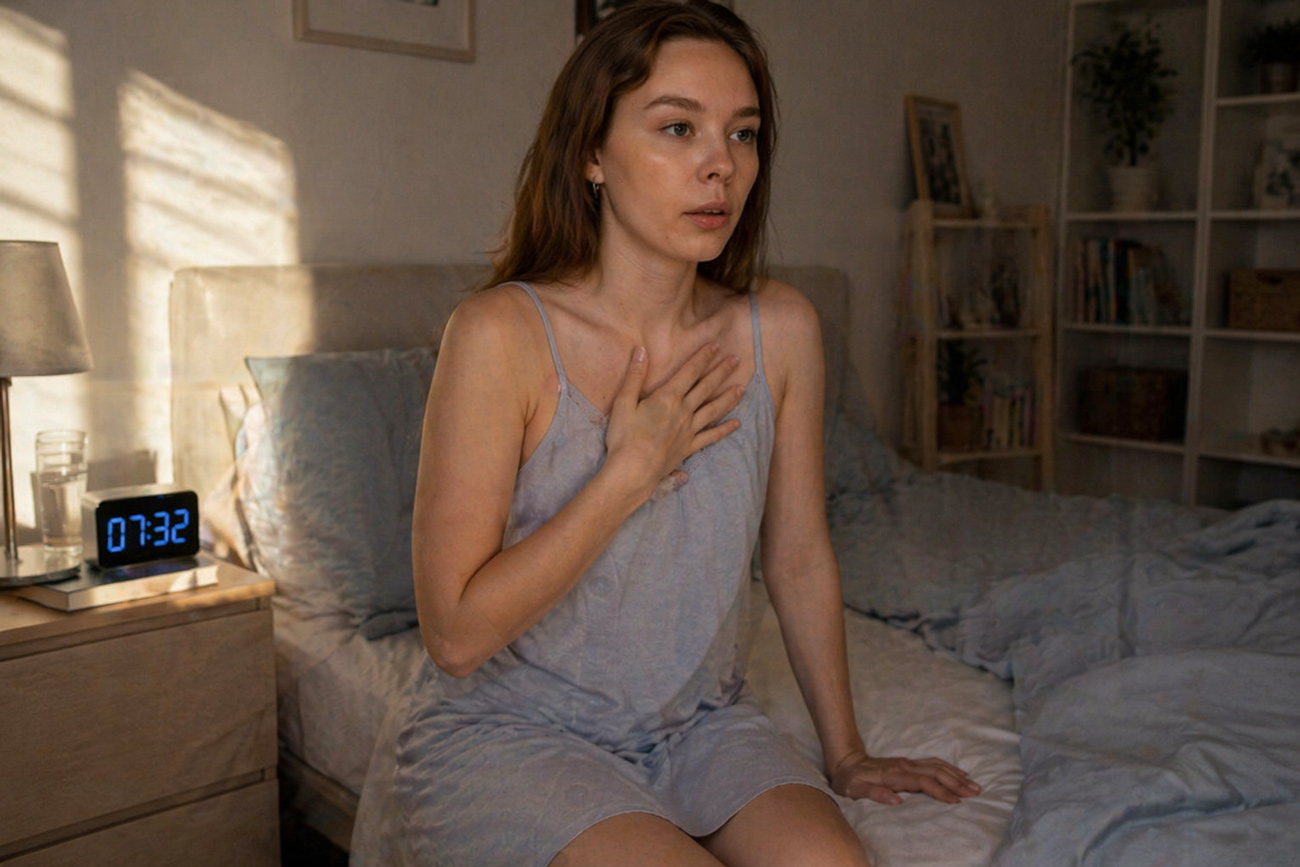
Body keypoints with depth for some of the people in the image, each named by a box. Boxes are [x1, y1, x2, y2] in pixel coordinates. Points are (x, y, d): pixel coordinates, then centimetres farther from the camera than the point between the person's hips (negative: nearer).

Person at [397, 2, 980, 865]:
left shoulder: (780, 328, -6)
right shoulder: (503, 334, -19)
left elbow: (800, 559, 5)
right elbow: (457, 632, -18)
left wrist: (846, 754, 12)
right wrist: (632, 470, -20)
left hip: (699, 722, 3)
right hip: (508, 733, -2)